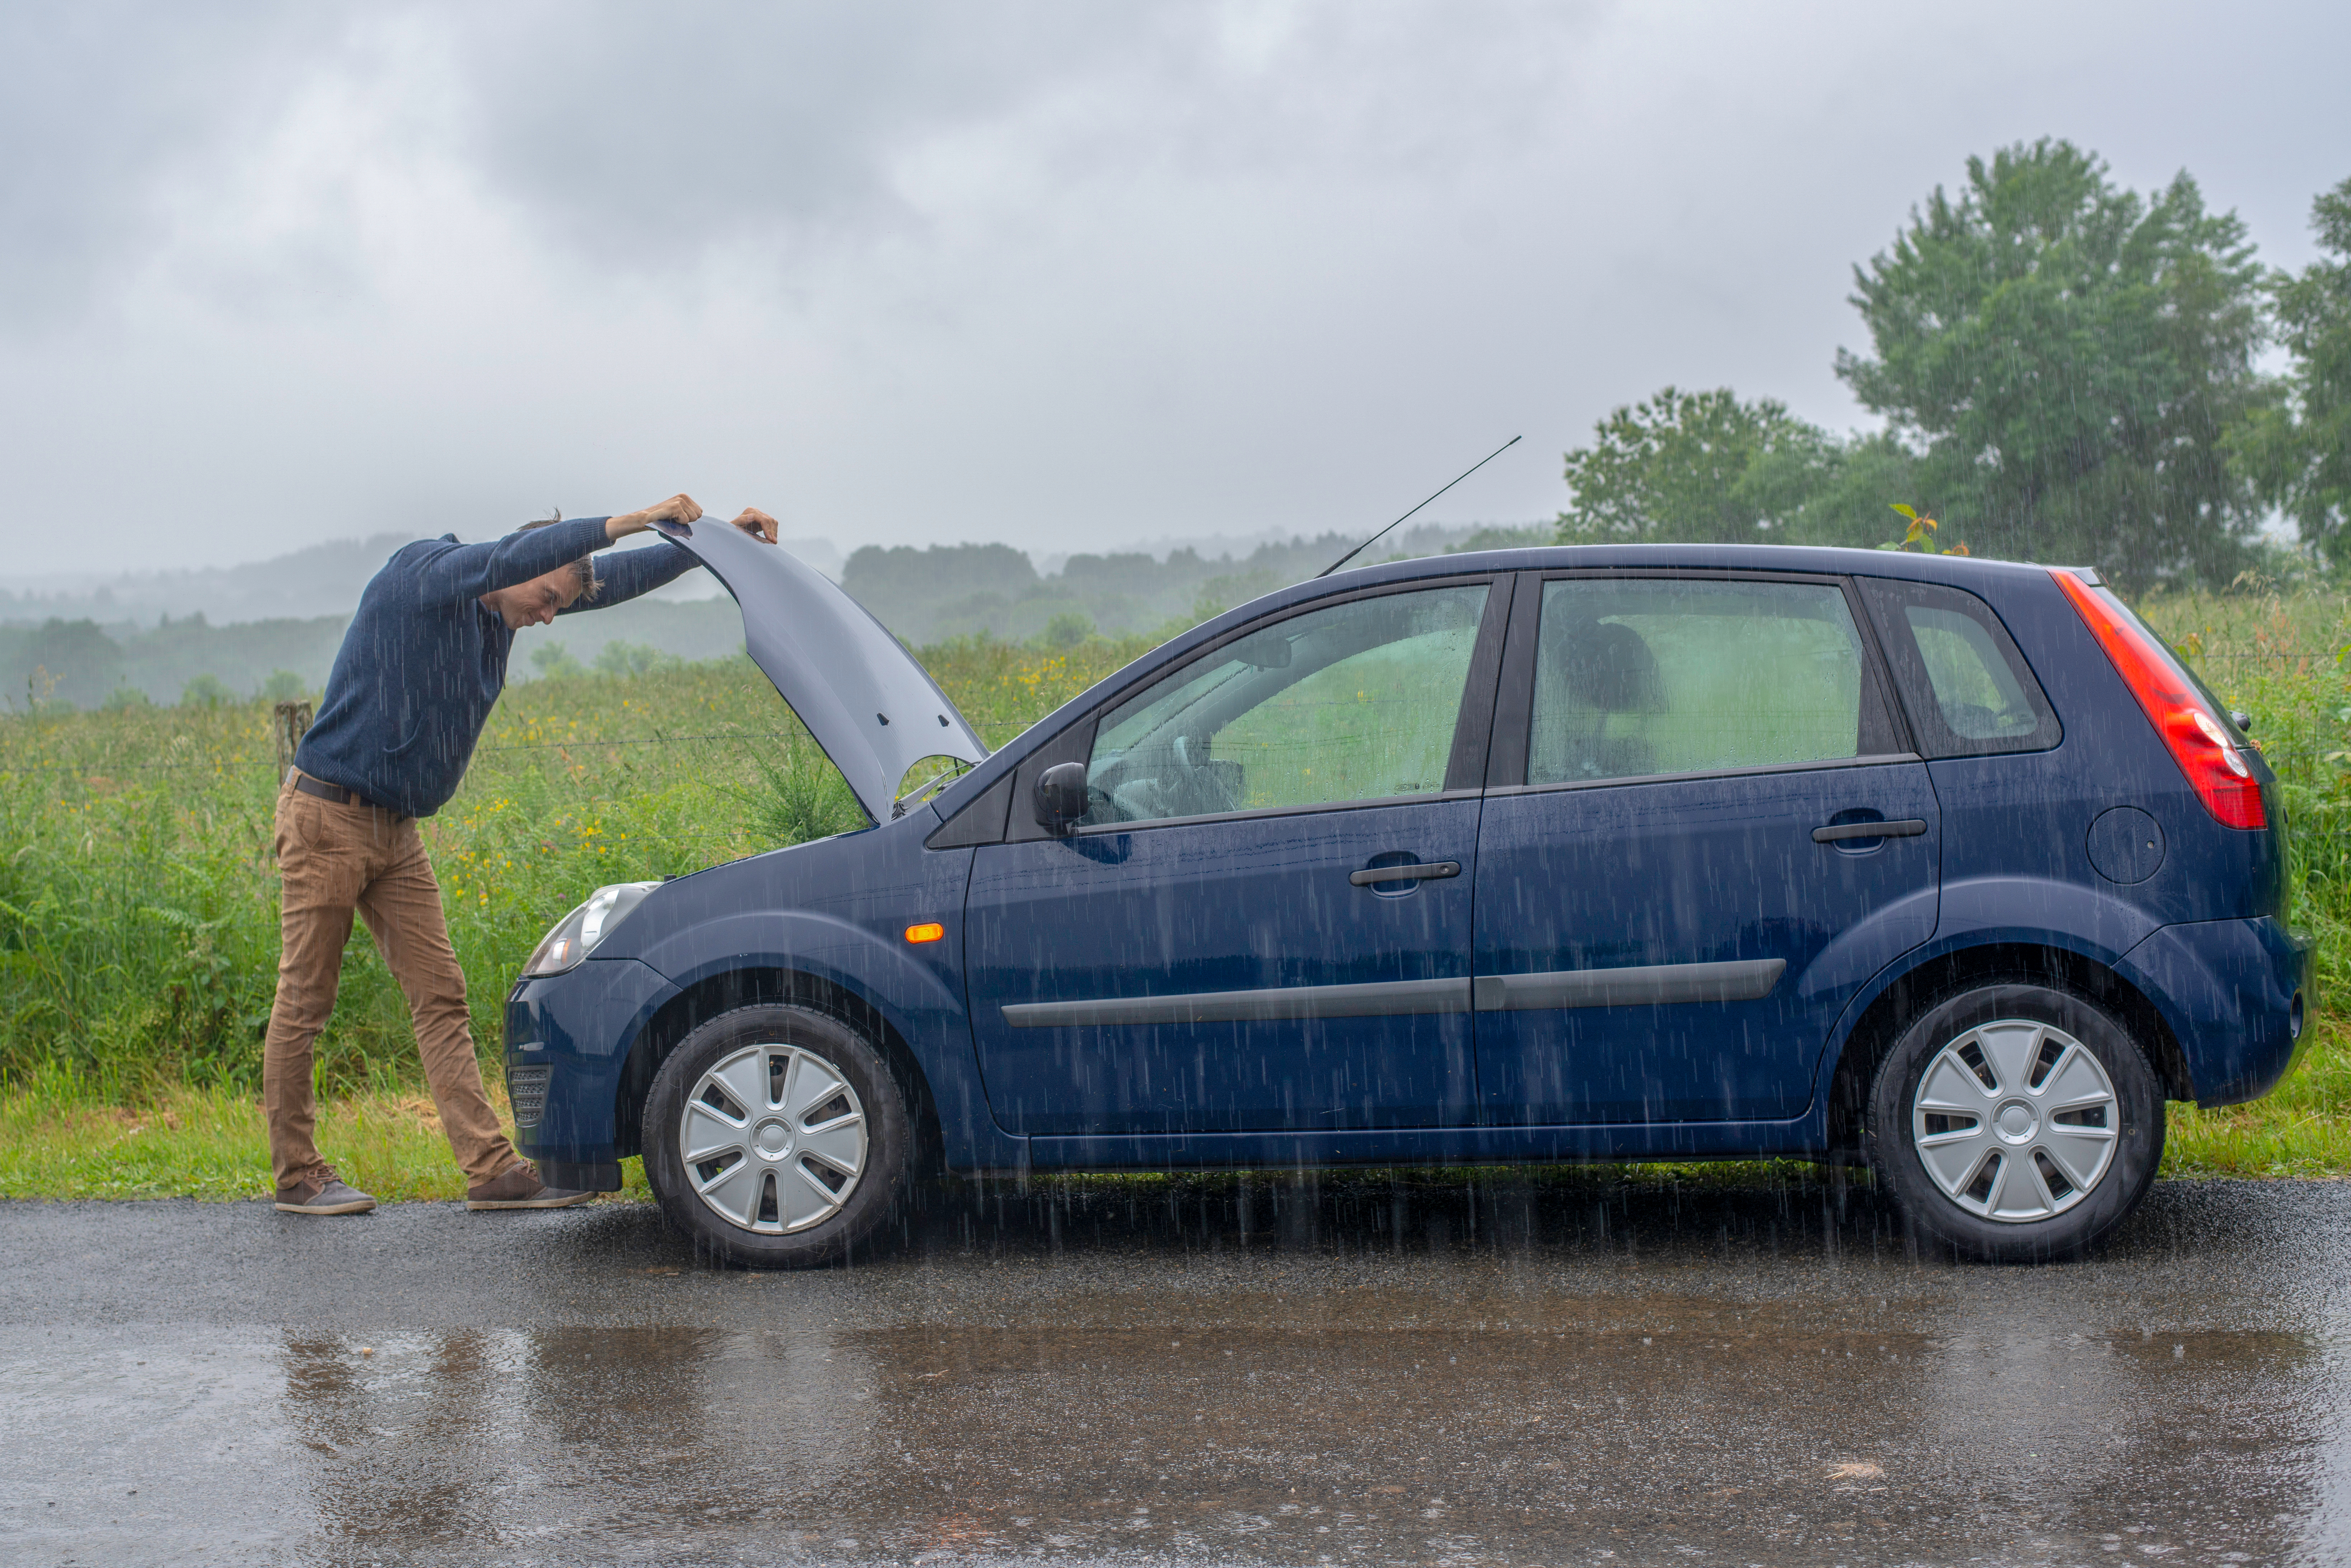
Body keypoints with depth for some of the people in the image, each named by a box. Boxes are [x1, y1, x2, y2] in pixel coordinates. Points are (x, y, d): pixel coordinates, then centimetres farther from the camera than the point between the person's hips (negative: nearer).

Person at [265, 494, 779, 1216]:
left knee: (440, 996, 2)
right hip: (328, 816, -8)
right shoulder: (420, 572, -15)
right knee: (304, 1001, 1)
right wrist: (626, 521, -34)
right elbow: (516, 557, -34)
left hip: (396, 831, 8)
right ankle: (296, 1175, 10)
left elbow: (616, 579, 14)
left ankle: (491, 1168, -1)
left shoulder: (499, 610, 8)